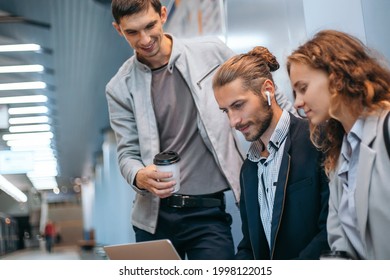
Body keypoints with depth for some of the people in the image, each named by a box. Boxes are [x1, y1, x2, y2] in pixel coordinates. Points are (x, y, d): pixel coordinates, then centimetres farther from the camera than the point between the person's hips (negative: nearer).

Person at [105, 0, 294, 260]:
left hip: (208, 210, -1)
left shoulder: (211, 52, 0)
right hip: (154, 213, 2)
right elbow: (128, 153, 2)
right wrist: (139, 177, -20)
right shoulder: (120, 88, 1)